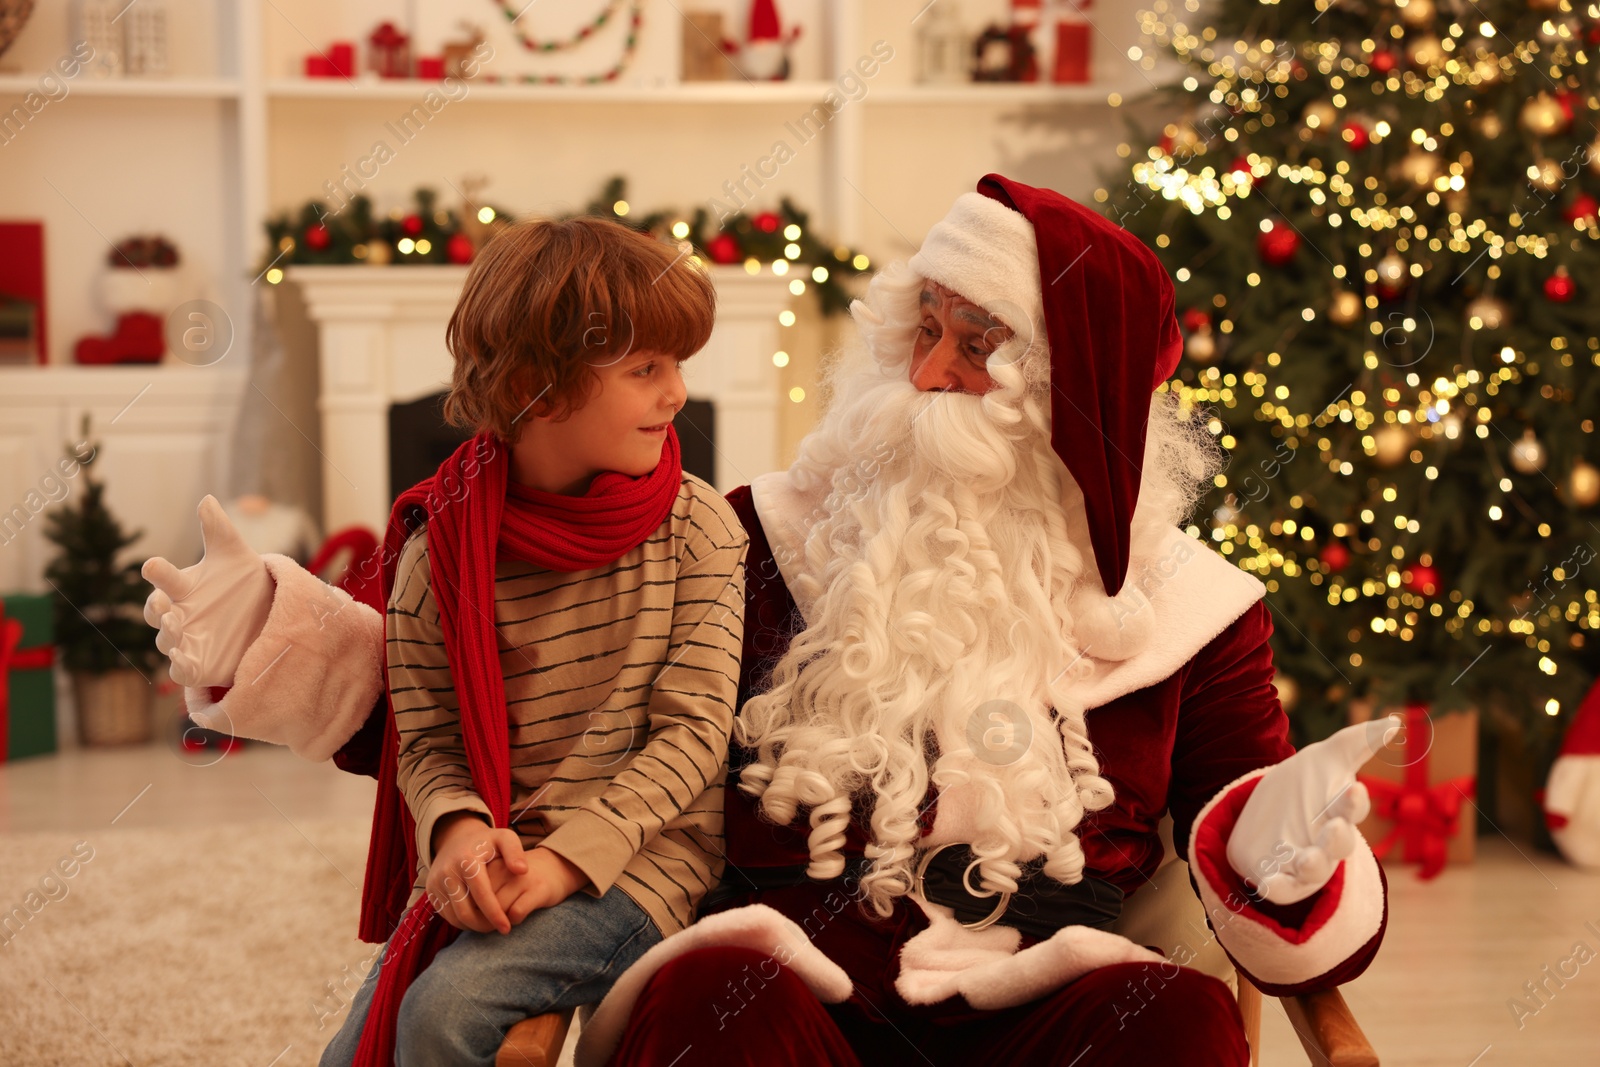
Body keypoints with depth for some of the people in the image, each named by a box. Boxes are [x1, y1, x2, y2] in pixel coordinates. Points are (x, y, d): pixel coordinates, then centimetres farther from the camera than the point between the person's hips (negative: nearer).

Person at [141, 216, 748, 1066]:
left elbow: (692, 727, -8)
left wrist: (570, 855, -18)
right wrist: (458, 826, -21)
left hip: (642, 851, -3)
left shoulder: (696, 526, -6)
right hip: (485, 860, 3)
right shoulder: (439, 548, -4)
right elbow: (426, 736, 2)